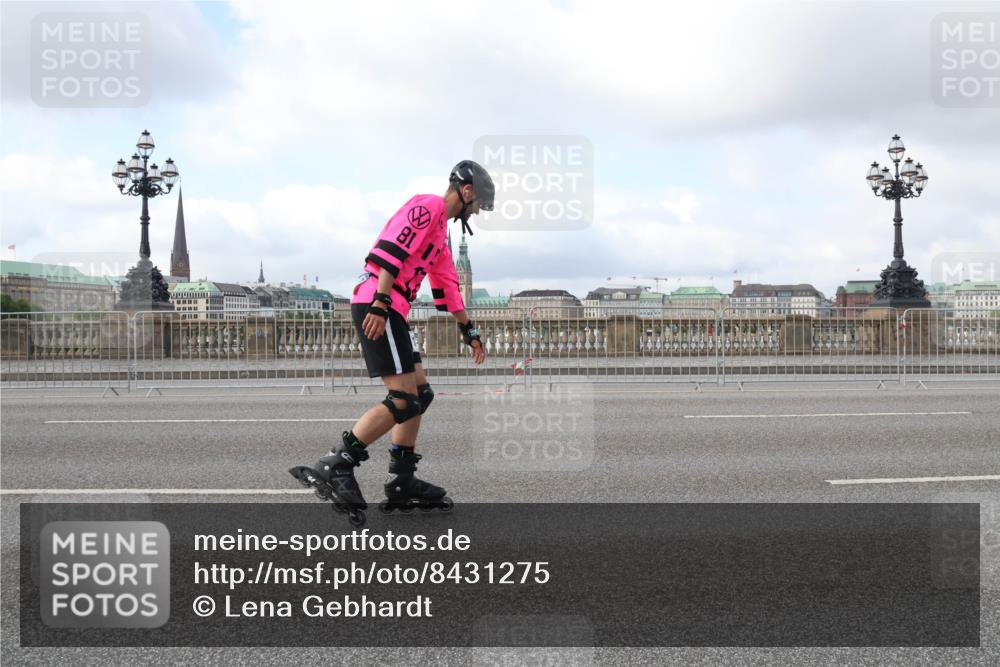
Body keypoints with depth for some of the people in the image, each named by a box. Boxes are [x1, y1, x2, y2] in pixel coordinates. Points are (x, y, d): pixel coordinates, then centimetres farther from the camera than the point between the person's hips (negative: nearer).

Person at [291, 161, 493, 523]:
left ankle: (402, 481, 14)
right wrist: (380, 304, -26)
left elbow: (448, 286, 32)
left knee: (420, 392, 11)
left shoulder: (440, 229, 27)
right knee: (403, 400, -14)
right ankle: (336, 465, -12)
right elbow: (392, 252, -19)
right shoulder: (428, 206, -5)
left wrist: (469, 331, 34)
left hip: (390, 311, 11)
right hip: (377, 308, -11)